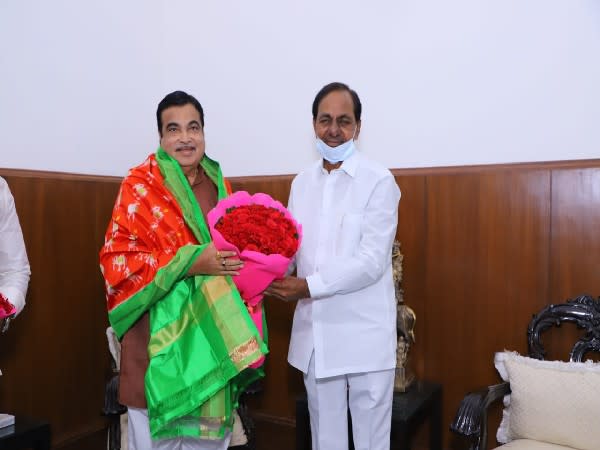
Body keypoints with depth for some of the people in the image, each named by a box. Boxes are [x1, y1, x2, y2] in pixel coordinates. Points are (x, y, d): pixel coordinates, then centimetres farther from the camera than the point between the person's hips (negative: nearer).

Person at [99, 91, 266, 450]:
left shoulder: (219, 185, 10)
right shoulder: (140, 185, -5)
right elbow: (117, 259, -12)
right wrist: (191, 262, -20)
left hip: (213, 331, 5)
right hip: (161, 332, -4)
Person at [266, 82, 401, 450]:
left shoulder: (379, 181, -8)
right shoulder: (302, 182, 9)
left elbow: (372, 261, -16)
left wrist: (309, 286, -19)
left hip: (364, 334, -4)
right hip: (315, 332, 5)